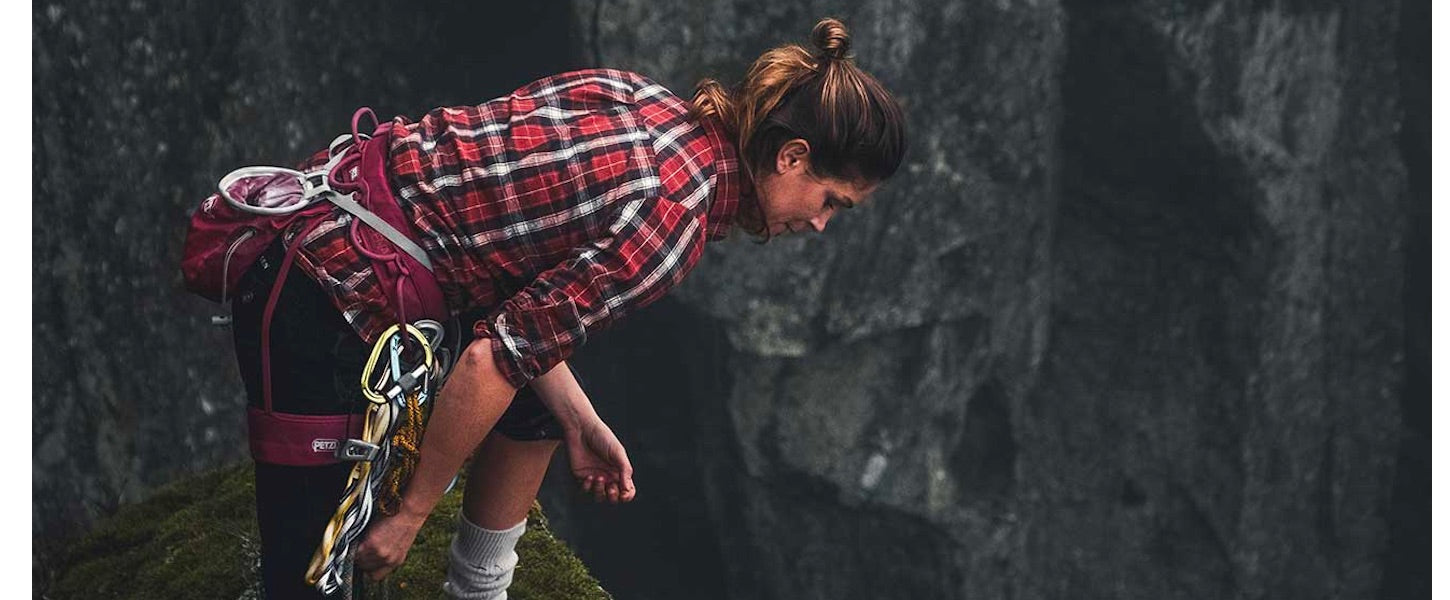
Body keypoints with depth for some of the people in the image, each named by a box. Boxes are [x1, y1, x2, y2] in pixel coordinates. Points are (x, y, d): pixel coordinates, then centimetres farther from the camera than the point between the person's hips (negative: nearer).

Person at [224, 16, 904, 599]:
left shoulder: (638, 98, 6)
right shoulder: (675, 213, -18)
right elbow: (492, 360, -20)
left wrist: (580, 422, 9)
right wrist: (411, 515, -10)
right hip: (320, 301, -9)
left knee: (536, 411, 20)